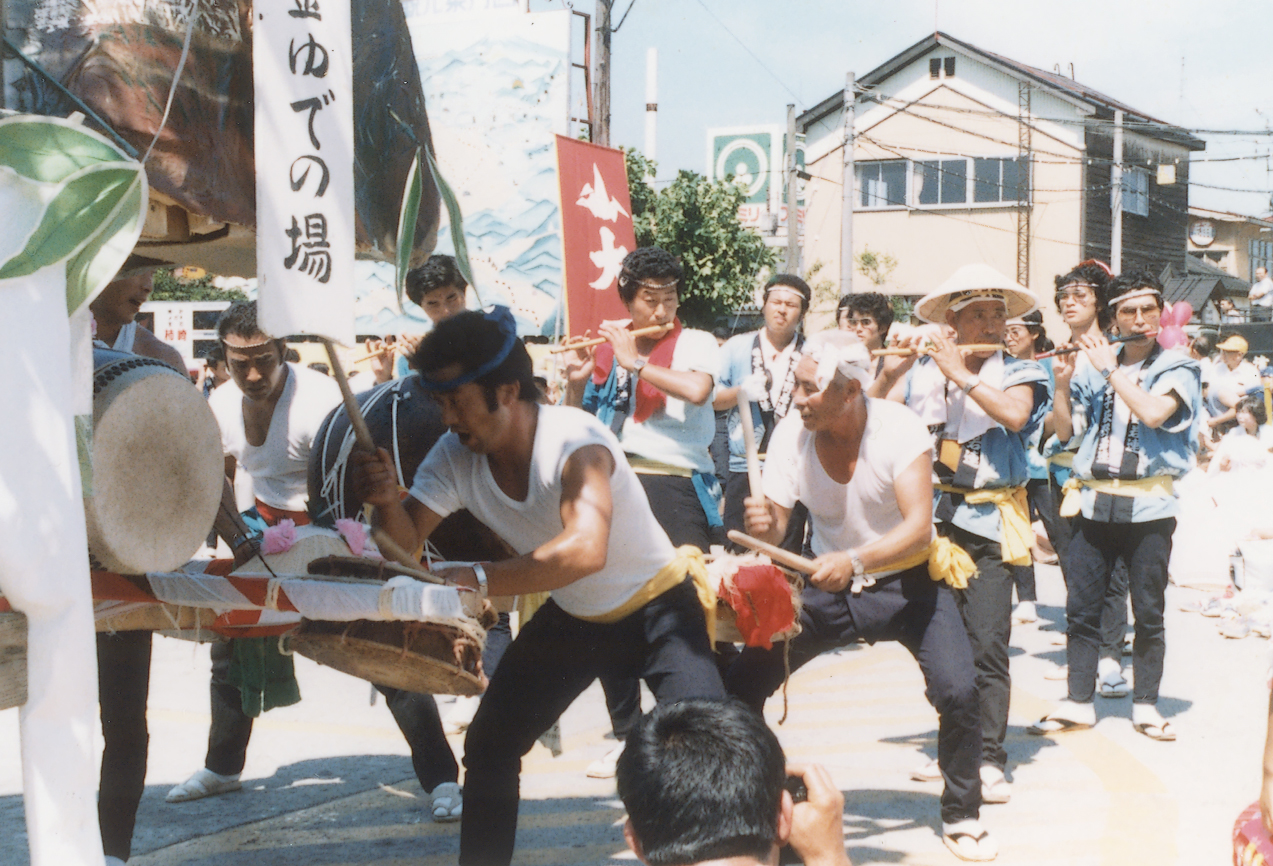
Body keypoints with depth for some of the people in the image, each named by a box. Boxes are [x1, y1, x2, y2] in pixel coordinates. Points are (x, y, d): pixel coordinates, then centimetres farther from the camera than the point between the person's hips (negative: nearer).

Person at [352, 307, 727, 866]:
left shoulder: (574, 440, -34)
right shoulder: (454, 458, -15)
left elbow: (585, 550, -50)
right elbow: (406, 541, -15)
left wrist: (475, 581, -58)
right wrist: (386, 500, -37)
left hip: (657, 607, -6)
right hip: (570, 617, 6)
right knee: (490, 745, 2)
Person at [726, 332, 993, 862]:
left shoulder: (899, 429, -23)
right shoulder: (791, 434, -13)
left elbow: (919, 528, -30)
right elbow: (775, 529, -10)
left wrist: (855, 560, -46)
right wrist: (762, 527, -35)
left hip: (905, 581, -3)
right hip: (828, 585, 3)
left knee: (958, 692, -22)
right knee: (742, 686, -5)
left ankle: (961, 817, 3)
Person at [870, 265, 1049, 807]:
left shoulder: (1017, 374, 5)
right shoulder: (922, 371, 9)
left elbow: (1016, 414, -17)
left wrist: (961, 374, -13)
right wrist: (890, 374, -9)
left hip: (988, 523, -2)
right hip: (930, 516, 2)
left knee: (987, 643, -10)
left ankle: (990, 760, -5)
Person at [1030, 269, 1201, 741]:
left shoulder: (1176, 367, 2)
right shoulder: (1094, 364, 10)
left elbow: (1153, 413, -18)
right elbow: (1065, 431, 8)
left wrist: (1111, 368, -12)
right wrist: (1063, 382, -6)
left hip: (1148, 506, -2)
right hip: (1093, 501, 3)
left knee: (1148, 612, 2)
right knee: (1081, 608, 3)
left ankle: (1145, 705, 14)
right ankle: (1078, 702, 13)